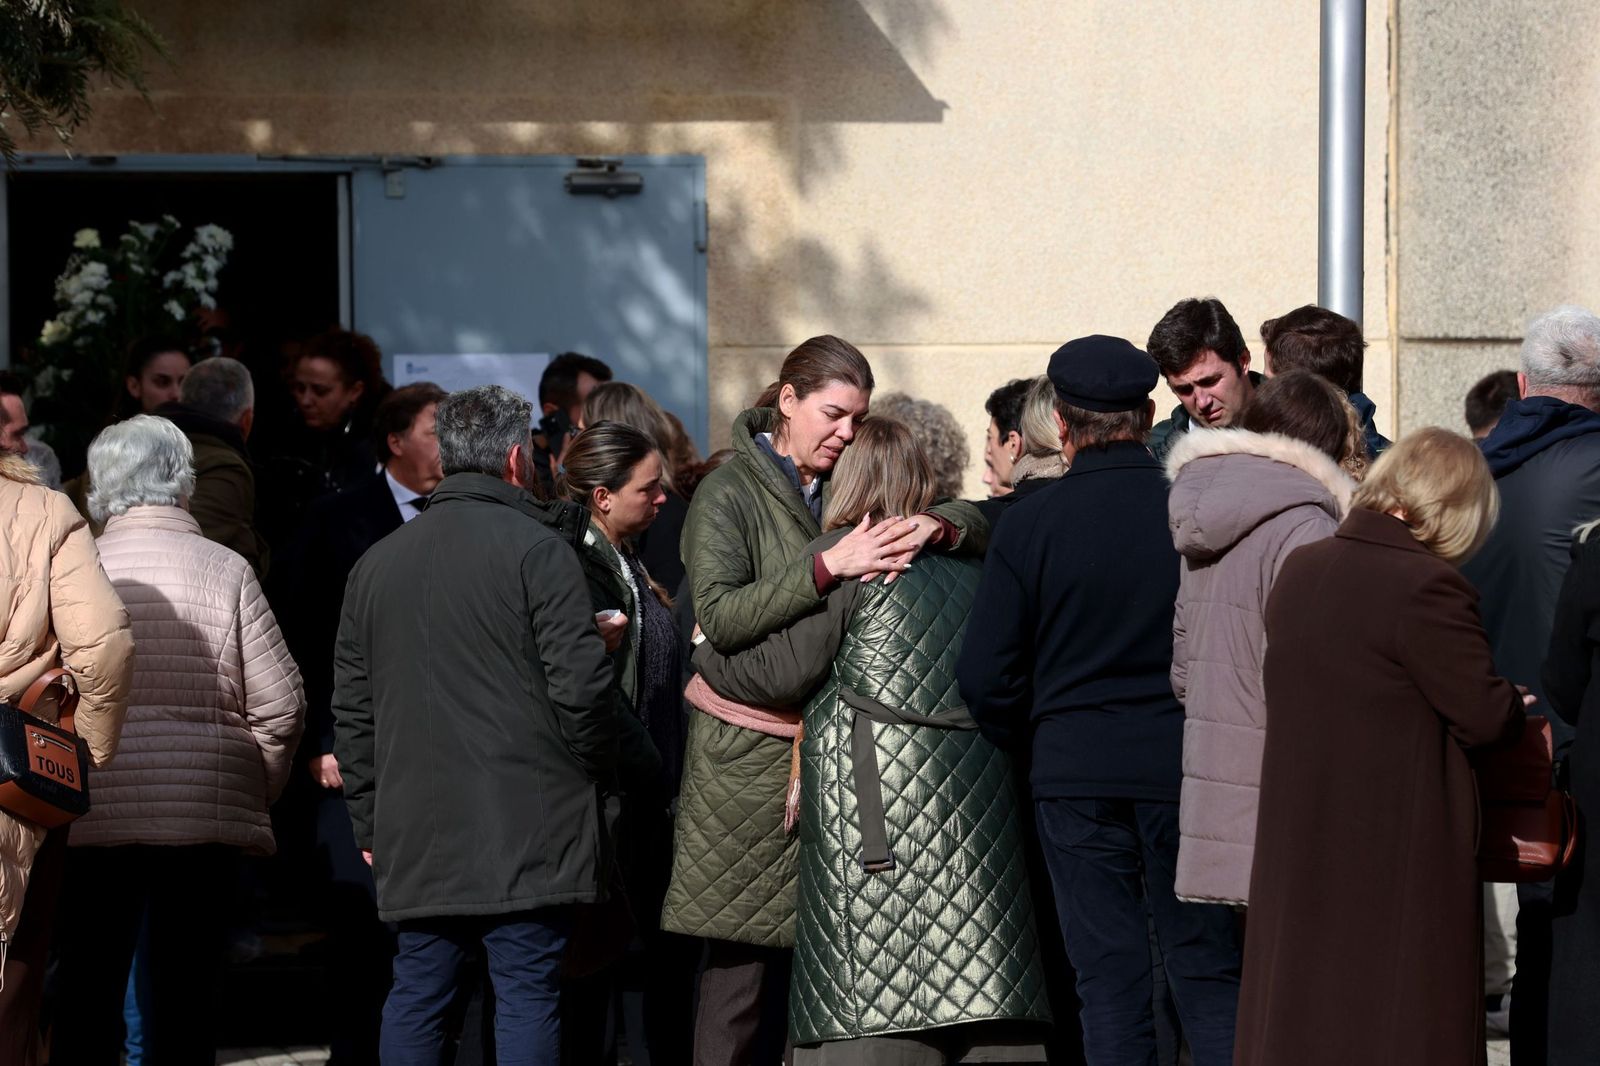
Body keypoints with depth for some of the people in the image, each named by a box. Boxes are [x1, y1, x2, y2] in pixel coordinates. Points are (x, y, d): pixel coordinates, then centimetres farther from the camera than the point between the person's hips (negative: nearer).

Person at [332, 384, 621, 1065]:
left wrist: (369, 823, 20)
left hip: (414, 834, 5)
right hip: (524, 829, -5)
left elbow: (352, 710, 15)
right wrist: (597, 767, 6)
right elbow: (580, 685, -11)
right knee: (527, 997, -4)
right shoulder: (537, 549, -5)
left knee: (416, 997, 8)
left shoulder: (377, 563, 14)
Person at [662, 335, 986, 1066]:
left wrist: (934, 526, -15)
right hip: (753, 758, -5)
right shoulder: (729, 496, -2)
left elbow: (979, 526, 9)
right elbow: (720, 616, -16)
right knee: (744, 958, -5)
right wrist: (829, 566, -25)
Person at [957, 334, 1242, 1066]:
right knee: (1208, 976, 7)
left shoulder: (1029, 524, -5)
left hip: (1075, 781, 0)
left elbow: (986, 677, -5)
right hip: (1186, 776, 0)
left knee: (1109, 983, 5)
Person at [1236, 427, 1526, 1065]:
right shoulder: (1428, 587, -18)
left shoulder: (1298, 571, 6)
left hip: (1299, 846, 7)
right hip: (1399, 848, -7)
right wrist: (1514, 702, 7)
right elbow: (1484, 717, -17)